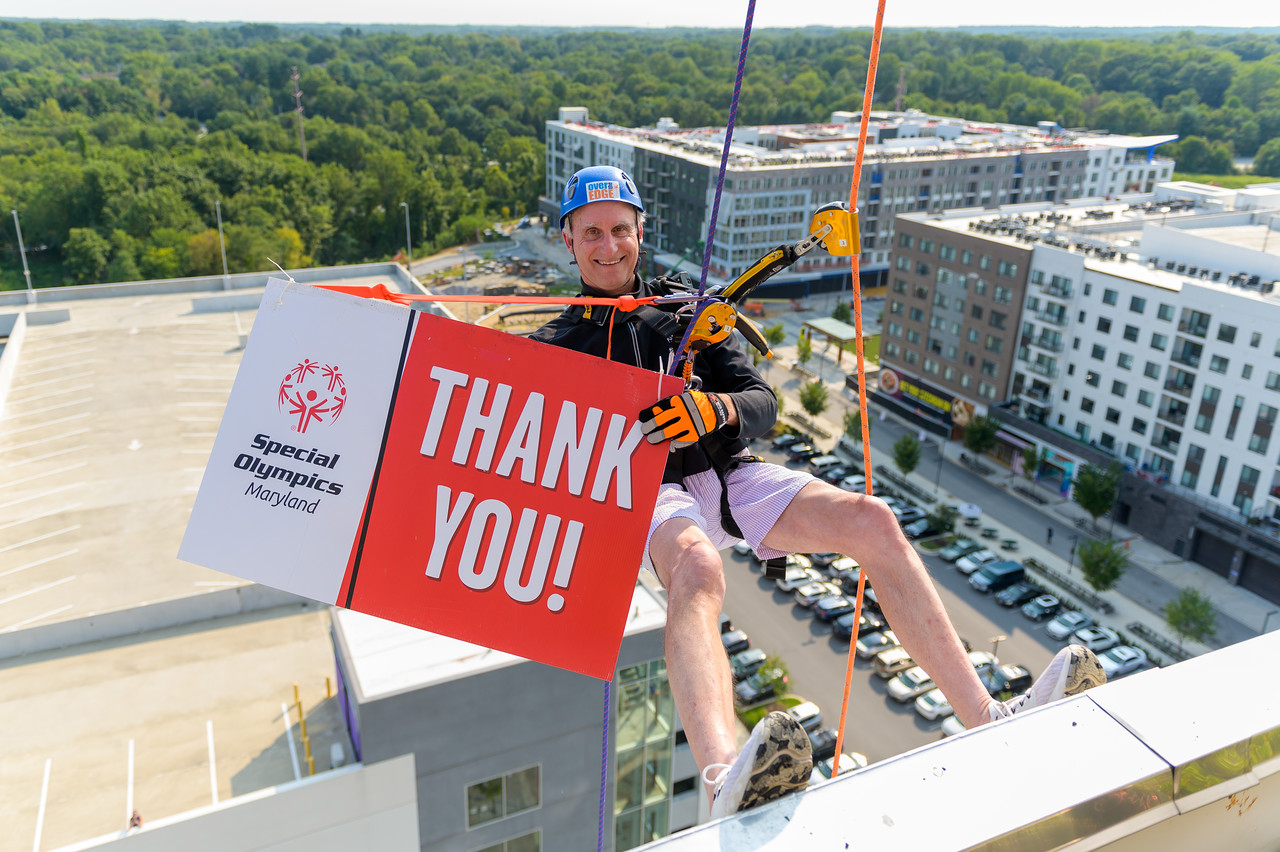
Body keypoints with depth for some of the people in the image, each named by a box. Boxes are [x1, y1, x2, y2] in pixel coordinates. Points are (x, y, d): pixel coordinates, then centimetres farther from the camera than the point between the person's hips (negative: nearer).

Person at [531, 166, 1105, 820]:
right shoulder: (553, 346, 16)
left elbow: (763, 404, 12)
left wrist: (714, 409, -12)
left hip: (730, 476, 4)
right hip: (647, 494, -3)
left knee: (871, 520, -20)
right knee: (696, 567, -40)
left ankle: (986, 721, -19)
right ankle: (727, 784, -65)